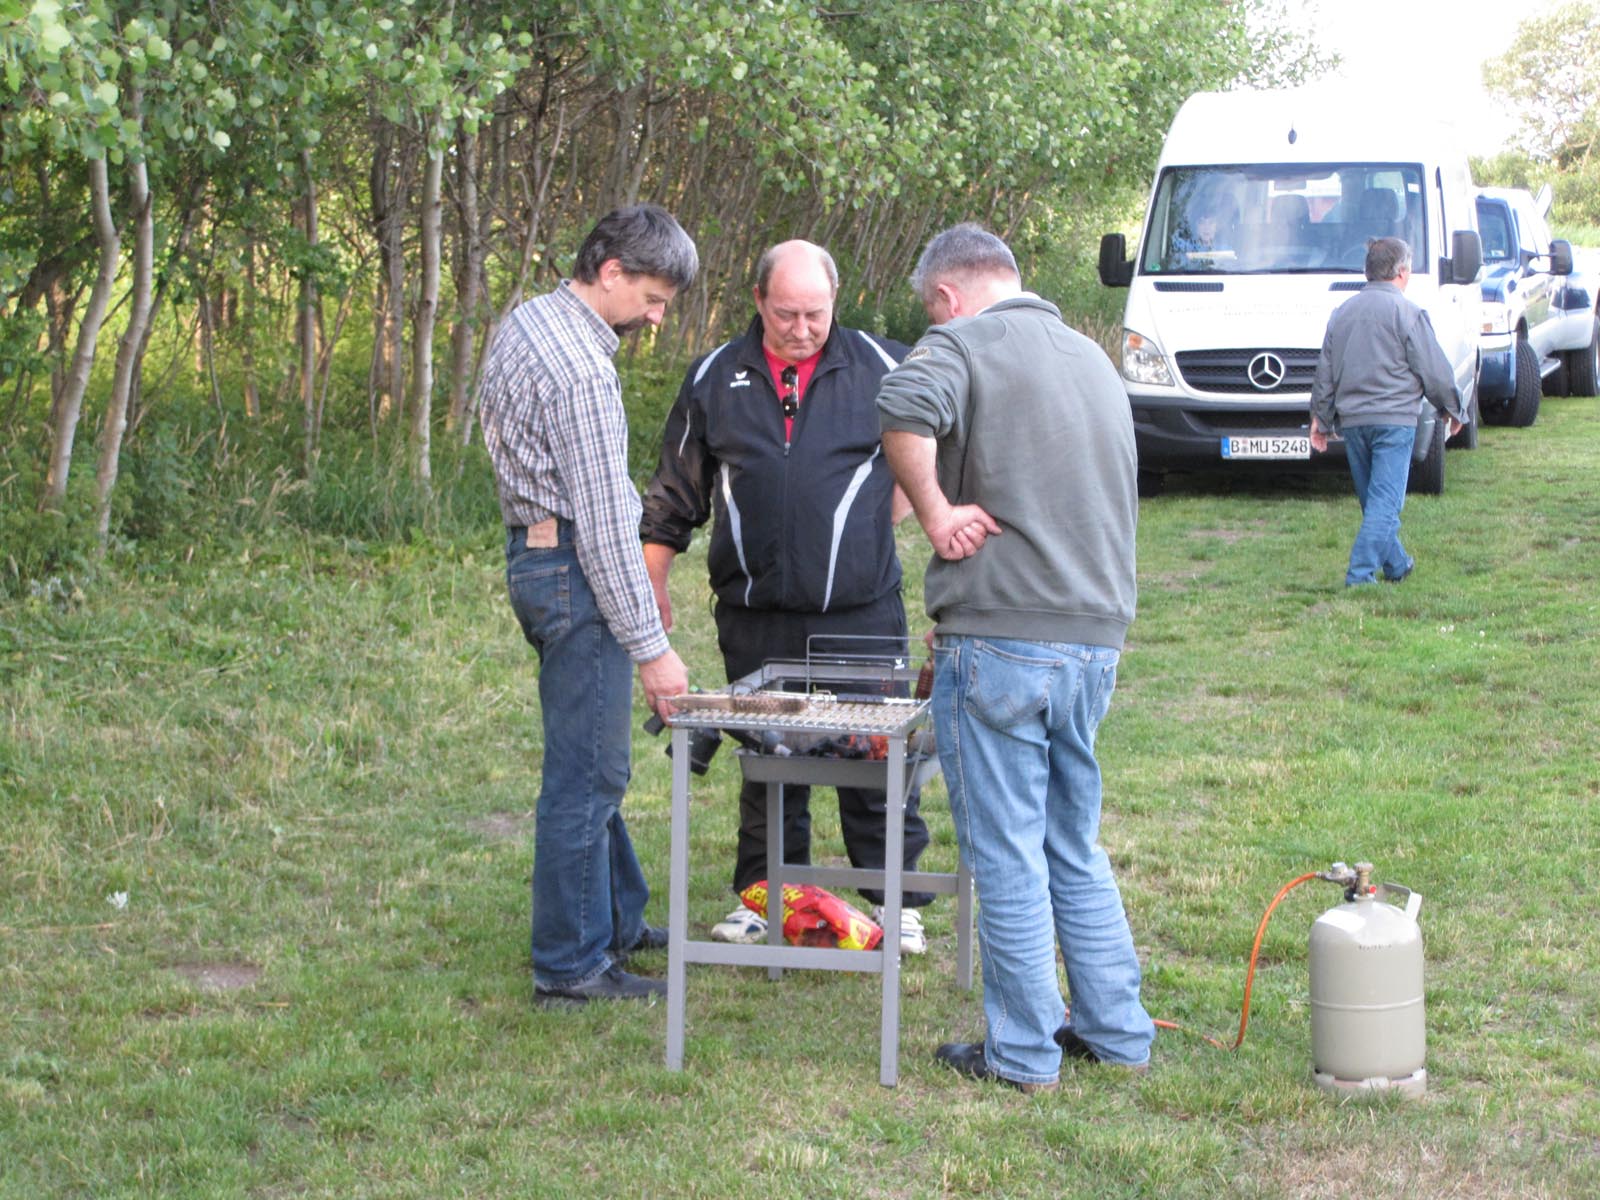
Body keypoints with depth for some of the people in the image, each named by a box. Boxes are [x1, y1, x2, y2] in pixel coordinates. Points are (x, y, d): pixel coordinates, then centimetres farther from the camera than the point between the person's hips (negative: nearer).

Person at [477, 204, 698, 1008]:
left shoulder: (525, 321, 8)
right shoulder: (582, 374, -23)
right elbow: (605, 526, -23)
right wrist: (651, 647, -19)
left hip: (531, 546, 11)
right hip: (574, 574, -11)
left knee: (590, 762, 20)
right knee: (585, 774, -4)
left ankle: (616, 920, 32)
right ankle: (570, 966, 2)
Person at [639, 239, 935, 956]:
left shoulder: (880, 367, 1)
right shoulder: (715, 379, 6)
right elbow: (675, 494, 14)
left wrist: (895, 505, 9)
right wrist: (652, 581, 12)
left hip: (861, 614, -2)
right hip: (756, 618, 2)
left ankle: (895, 903, 13)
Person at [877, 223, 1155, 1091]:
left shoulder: (963, 344, -6)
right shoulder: (1094, 359, 19)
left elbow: (905, 408, -30)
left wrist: (933, 511, -16)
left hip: (1002, 638, -7)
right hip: (1097, 638, 7)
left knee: (1007, 857, 2)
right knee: (1077, 849, 18)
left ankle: (1023, 1053, 9)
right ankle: (1116, 1033, 22)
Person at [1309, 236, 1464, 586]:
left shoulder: (1342, 312, 12)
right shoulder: (1407, 313, -7)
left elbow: (1324, 371, 16)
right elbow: (1434, 371, -6)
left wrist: (1320, 418, 23)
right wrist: (1452, 409, 9)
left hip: (1351, 419, 6)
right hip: (1394, 418, -6)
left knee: (1373, 499, 17)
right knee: (1385, 501, -7)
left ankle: (1396, 564, 29)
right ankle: (1361, 574, -16)